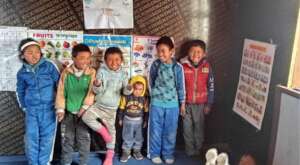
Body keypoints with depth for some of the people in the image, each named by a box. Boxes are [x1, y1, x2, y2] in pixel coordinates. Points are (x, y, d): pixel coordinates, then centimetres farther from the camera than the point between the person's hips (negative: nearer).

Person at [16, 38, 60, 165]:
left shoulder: (49, 66, -8)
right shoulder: (22, 72, 1)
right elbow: (20, 91, 16)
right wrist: (24, 106, 11)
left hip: (48, 108, -2)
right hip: (31, 109, 2)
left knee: (47, 137, 6)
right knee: (31, 137, 5)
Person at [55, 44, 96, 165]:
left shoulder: (92, 73, -6)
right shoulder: (66, 72, -4)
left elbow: (91, 92, -8)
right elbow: (61, 92, -2)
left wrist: (84, 108, -13)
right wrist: (60, 109, -7)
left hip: (83, 112, -1)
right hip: (68, 112, 1)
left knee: (84, 140, 6)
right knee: (67, 139, 12)